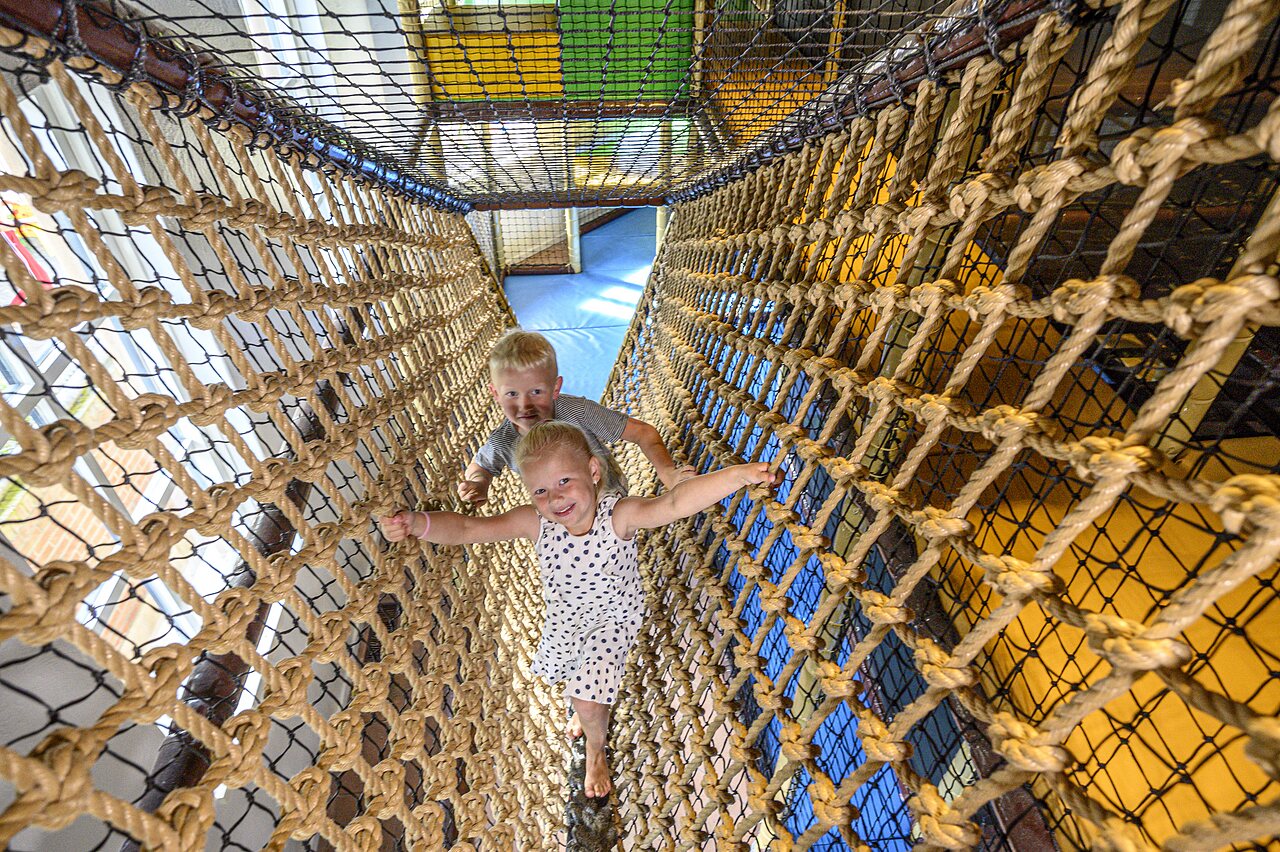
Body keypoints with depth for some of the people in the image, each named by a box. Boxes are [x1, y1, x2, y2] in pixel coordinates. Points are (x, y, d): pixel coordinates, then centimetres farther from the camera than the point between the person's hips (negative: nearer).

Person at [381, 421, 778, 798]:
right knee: (570, 677, 29)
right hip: (563, 619, 4)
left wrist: (737, 474, -68)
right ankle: (589, 703, 68)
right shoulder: (534, 523, -29)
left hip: (612, 620, -4)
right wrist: (415, 522, -42)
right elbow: (466, 528, -25)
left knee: (588, 705, -1)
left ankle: (595, 752, 38)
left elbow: (674, 503, -54)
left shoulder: (619, 515, -38)